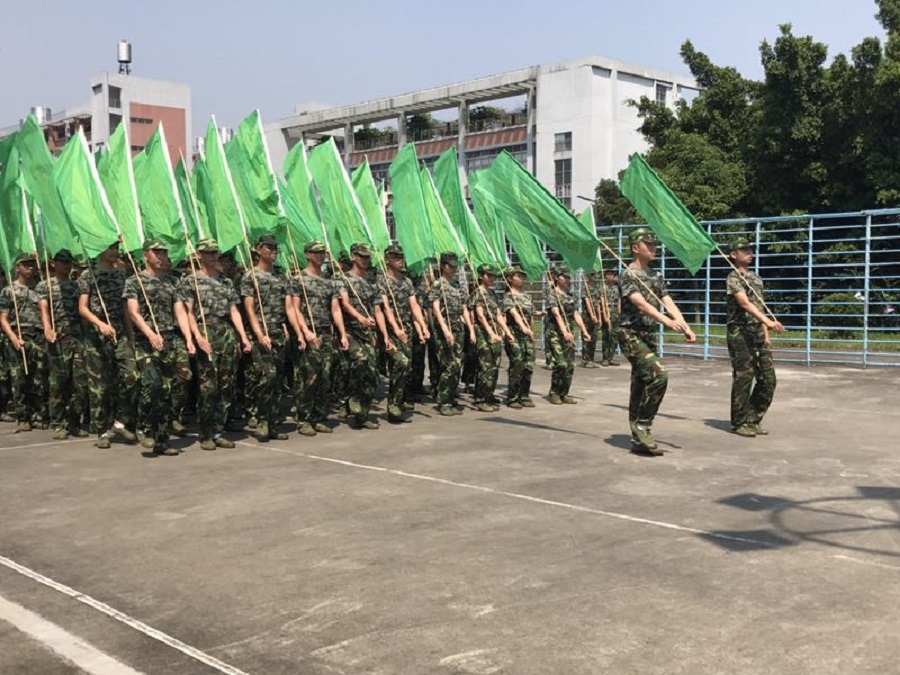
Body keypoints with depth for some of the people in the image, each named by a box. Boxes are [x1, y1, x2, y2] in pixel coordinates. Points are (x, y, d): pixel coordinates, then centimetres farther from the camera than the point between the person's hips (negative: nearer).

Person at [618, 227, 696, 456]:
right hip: (632, 336, -8)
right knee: (658, 375, -22)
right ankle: (643, 425, -10)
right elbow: (641, 304, -23)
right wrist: (666, 321, -37)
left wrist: (685, 326, -11)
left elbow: (669, 303, 4)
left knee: (641, 385, 8)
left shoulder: (656, 276, 14)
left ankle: (639, 440, 13)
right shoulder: (628, 275, -9)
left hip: (649, 336, 8)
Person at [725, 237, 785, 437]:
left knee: (768, 379, 5)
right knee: (743, 379, -5)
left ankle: (753, 420, 16)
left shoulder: (755, 278, 18)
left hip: (758, 334, 8)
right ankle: (739, 423, 5)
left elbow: (760, 307, 19)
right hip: (740, 333, -8)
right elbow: (745, 303, -22)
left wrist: (766, 334, 11)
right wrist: (768, 321, -34)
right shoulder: (733, 278, -7)